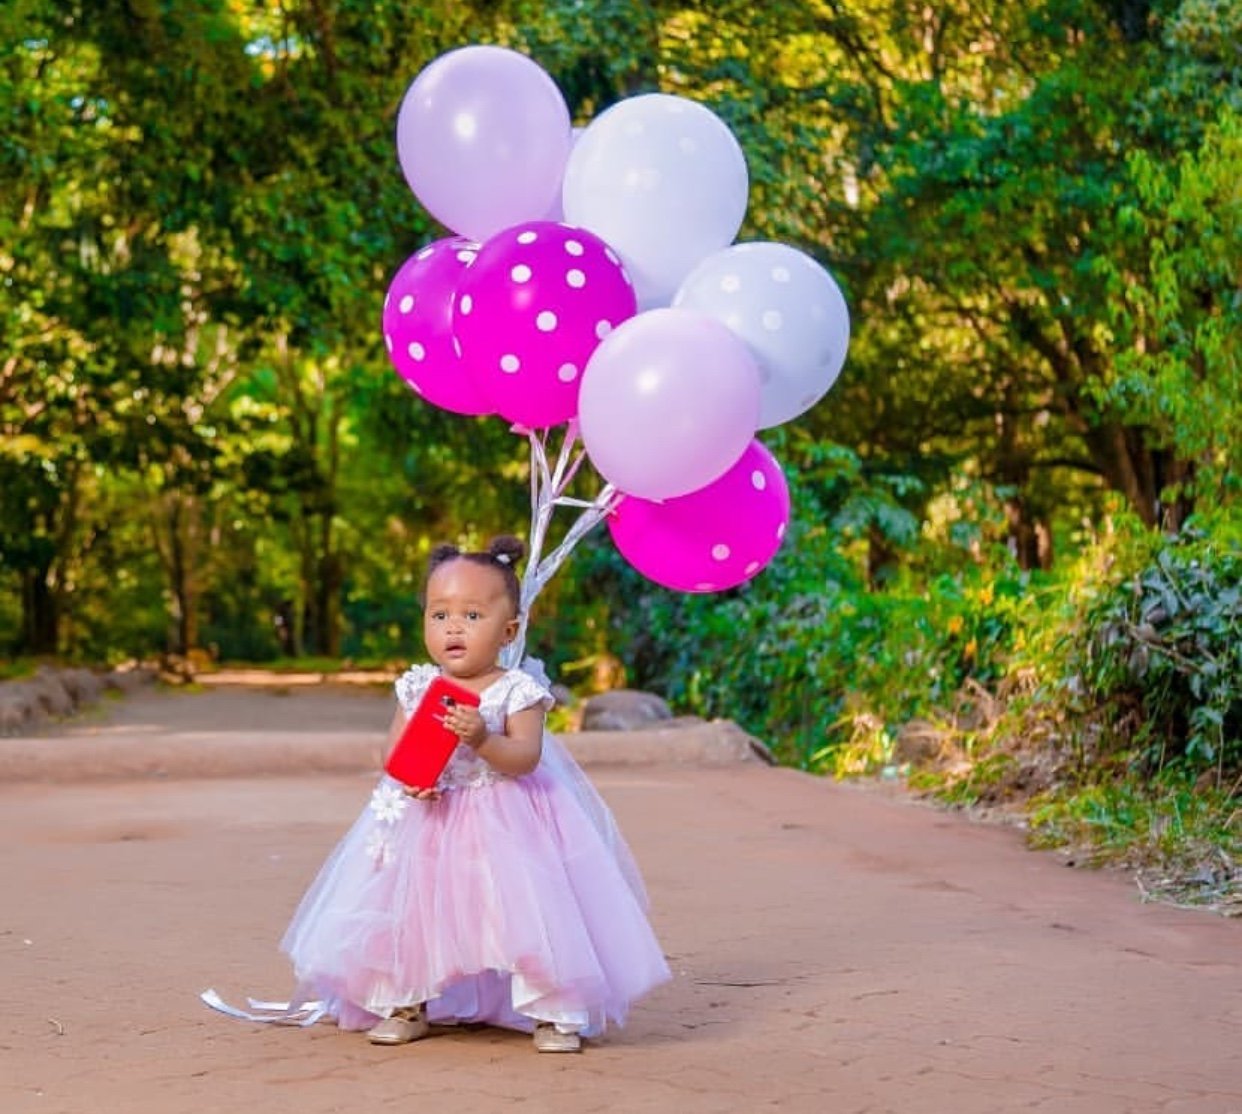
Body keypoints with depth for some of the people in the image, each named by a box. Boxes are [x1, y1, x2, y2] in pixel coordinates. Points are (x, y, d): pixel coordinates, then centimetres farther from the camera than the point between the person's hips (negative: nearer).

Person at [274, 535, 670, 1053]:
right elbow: (396, 748, 2)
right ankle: (406, 1005, 26)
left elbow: (526, 757, -16)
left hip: (504, 825, -4)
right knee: (409, 908, 7)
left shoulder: (518, 690, -9)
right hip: (428, 817, 4)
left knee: (527, 908, -11)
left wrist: (483, 741, -33)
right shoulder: (416, 686, 2)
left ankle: (555, 1012, 3)